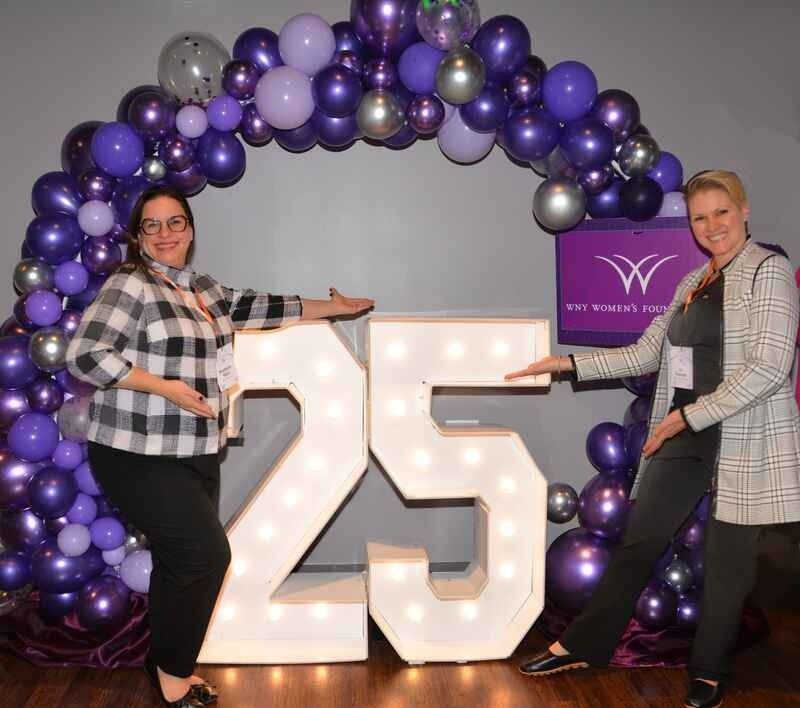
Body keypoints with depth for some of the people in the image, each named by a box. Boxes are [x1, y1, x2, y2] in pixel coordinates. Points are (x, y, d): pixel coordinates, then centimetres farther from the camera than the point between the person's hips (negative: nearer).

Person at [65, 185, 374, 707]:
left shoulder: (204, 289, 13)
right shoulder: (130, 286, -11)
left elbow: (255, 307, 21)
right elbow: (85, 356, -18)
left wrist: (331, 307, 25)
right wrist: (165, 387, -21)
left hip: (195, 454, 8)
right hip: (141, 458, -7)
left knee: (182, 561, 11)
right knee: (207, 554, -7)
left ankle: (168, 665, 29)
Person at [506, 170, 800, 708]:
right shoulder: (692, 284, 13)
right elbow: (646, 354, 15)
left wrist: (689, 416, -18)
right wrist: (569, 364, 8)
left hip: (744, 439, -6)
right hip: (686, 434, 7)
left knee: (728, 558, 6)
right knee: (639, 539, 11)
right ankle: (583, 645, 22)